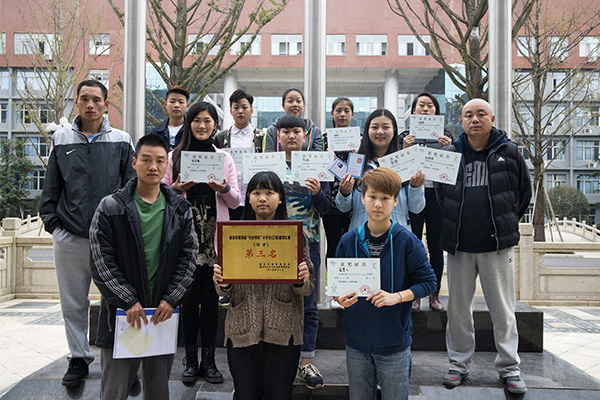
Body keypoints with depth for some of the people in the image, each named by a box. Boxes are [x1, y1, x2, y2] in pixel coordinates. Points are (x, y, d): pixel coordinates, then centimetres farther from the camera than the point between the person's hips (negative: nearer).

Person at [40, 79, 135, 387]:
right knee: (73, 302, 10)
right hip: (69, 236, 2)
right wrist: (52, 221, 4)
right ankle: (79, 358, 25)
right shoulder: (61, 139, 10)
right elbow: (51, 186, 13)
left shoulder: (121, 142, 5)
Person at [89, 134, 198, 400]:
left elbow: (189, 257, 4)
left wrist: (170, 299, -5)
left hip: (164, 311, 2)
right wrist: (128, 301, -11)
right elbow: (102, 261, -6)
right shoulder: (111, 208, -2)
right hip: (121, 312, -2)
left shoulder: (180, 209, 6)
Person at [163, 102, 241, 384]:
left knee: (211, 296, 3)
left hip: (215, 236, 1)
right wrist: (178, 188, -10)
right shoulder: (175, 156, 8)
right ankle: (190, 359, 13)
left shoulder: (224, 158, 11)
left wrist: (224, 188, -11)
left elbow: (235, 201, 9)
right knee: (188, 295, 1)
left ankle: (209, 359, 14)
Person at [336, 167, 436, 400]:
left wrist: (396, 296, -20)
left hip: (394, 344, -2)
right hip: (356, 341, 3)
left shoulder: (407, 241, -9)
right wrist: (341, 298, -15)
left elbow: (428, 281, -7)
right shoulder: (348, 241, -2)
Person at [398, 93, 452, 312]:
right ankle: (414, 295, 7)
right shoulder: (405, 136, 9)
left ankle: (435, 296, 13)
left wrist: (448, 148, -13)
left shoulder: (445, 136, 12)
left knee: (436, 246, 4)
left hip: (437, 195, 1)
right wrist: (404, 149, -15)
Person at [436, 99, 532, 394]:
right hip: (459, 246, 2)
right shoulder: (450, 155, 5)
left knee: (503, 308, 5)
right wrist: (454, 224, 10)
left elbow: (524, 192, 13)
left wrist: (507, 224, 11)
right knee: (458, 306, 9)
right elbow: (440, 194, 16)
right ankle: (459, 364, 22)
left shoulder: (509, 152, 2)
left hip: (497, 245, -1)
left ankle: (509, 367, 19)